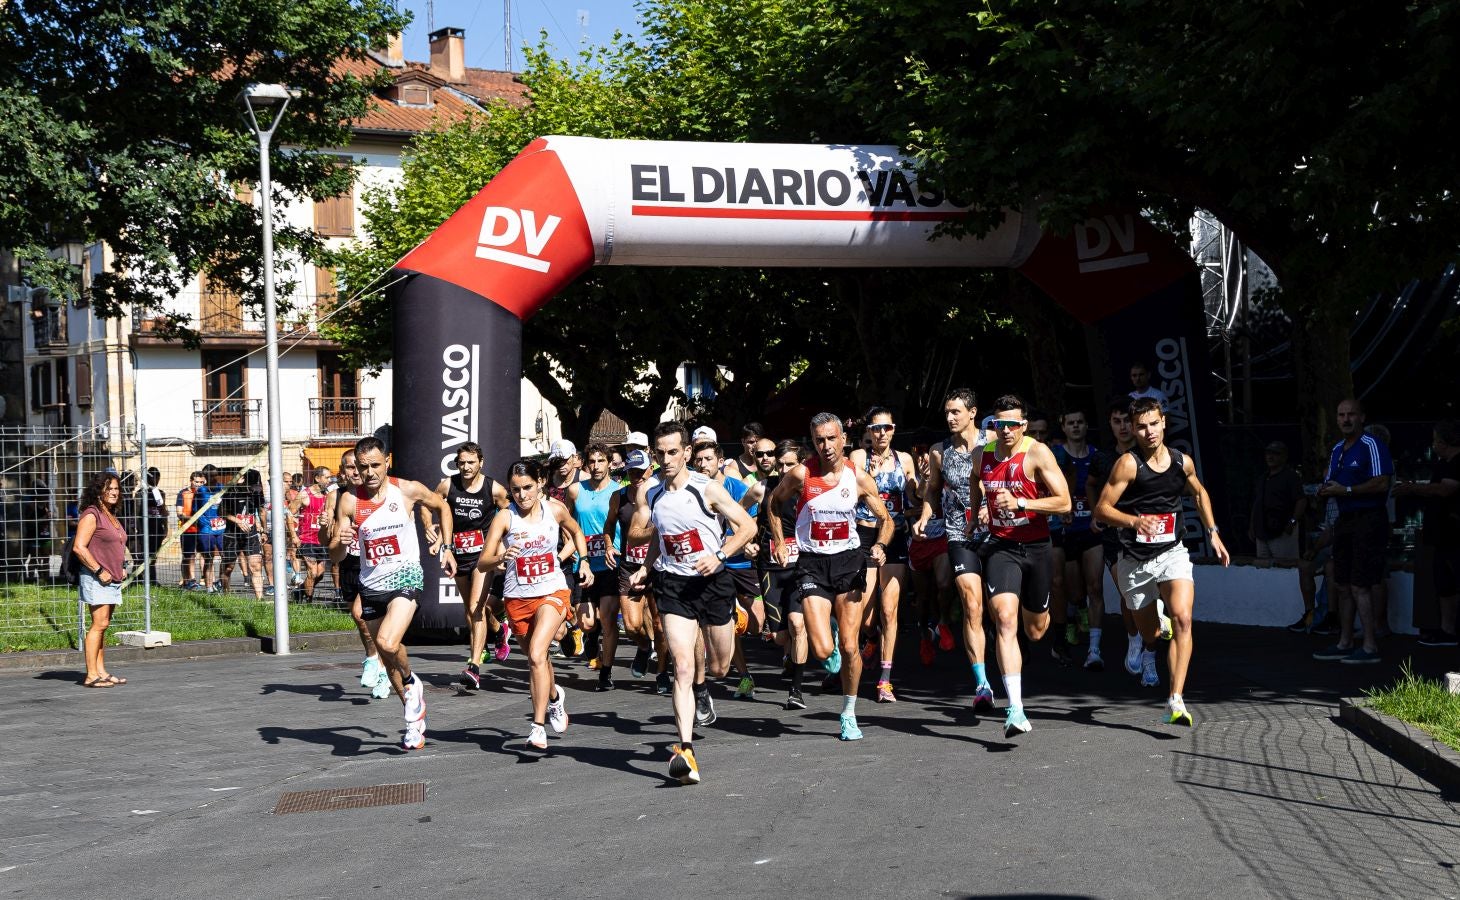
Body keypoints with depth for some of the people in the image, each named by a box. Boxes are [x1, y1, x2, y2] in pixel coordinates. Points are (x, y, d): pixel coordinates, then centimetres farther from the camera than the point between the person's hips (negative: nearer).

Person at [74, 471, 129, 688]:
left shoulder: (112, 516, 18)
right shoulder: (91, 515, -10)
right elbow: (79, 547, -18)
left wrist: (122, 568, 16)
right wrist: (99, 571, -17)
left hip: (113, 579, 9)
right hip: (96, 579, -9)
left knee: (103, 625, 9)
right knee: (99, 624, -12)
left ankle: (101, 671, 12)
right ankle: (92, 675, -12)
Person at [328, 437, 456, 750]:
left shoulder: (408, 490, -8)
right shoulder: (349, 501, -5)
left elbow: (441, 506, 13)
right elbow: (334, 556, -4)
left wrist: (445, 546, 7)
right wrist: (341, 542, -26)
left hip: (405, 576, -4)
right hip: (371, 585, 4)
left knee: (388, 643, -27)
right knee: (387, 655, 14)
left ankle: (411, 682, 4)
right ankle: (415, 715, 33)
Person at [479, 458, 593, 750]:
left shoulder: (555, 509, -5)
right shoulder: (504, 518, -11)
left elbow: (576, 532, 18)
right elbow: (482, 564, -16)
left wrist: (583, 562, 8)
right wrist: (500, 557, -36)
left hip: (552, 593, -2)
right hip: (517, 598, 2)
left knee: (536, 655, -22)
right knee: (537, 658, 19)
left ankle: (538, 727, -23)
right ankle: (555, 698, 52)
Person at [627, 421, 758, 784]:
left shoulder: (707, 488, -10)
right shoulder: (650, 493, 1)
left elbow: (748, 526, -7)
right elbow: (635, 537, 18)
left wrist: (719, 555, -19)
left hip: (714, 581, -1)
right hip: (673, 585, 1)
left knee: (719, 668, 14)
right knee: (683, 668, -14)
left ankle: (701, 688, 53)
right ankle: (686, 751, -19)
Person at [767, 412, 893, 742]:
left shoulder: (859, 478, -4)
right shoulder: (801, 475, -9)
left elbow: (885, 519, 7)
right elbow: (773, 502, 10)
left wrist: (880, 545, -12)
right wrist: (779, 544, 5)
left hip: (849, 561, 1)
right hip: (812, 563, -1)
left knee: (849, 647, -2)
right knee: (823, 650, -13)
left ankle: (849, 715, 17)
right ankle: (827, 633, 26)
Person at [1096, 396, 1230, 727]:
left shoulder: (1182, 461, 2)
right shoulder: (1128, 464, -12)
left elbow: (1199, 493, 24)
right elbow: (1101, 508, -13)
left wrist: (1213, 533, 19)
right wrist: (1135, 520, -29)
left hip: (1173, 553, 2)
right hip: (1135, 560, -2)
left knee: (1183, 619, -22)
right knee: (1149, 632, 11)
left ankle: (1176, 699, -24)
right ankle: (1147, 652, 51)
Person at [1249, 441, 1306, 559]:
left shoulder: (1290, 476, -4)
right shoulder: (1264, 478, 20)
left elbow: (1302, 501, -13)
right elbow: (1256, 504, 23)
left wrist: (1293, 522, -22)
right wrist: (1251, 527, 18)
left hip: (1282, 532, -8)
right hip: (1262, 534, 8)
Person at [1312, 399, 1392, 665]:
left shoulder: (1372, 445, -11)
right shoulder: (1337, 450, 17)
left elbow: (1382, 483, -20)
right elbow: (1331, 483, 24)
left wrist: (1346, 490, -19)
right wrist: (1325, 489, 1)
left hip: (1368, 520, -9)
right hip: (1345, 520, 9)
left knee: (1360, 586, -11)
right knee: (1342, 585, 11)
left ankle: (1370, 647, -6)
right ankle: (1345, 643, 19)